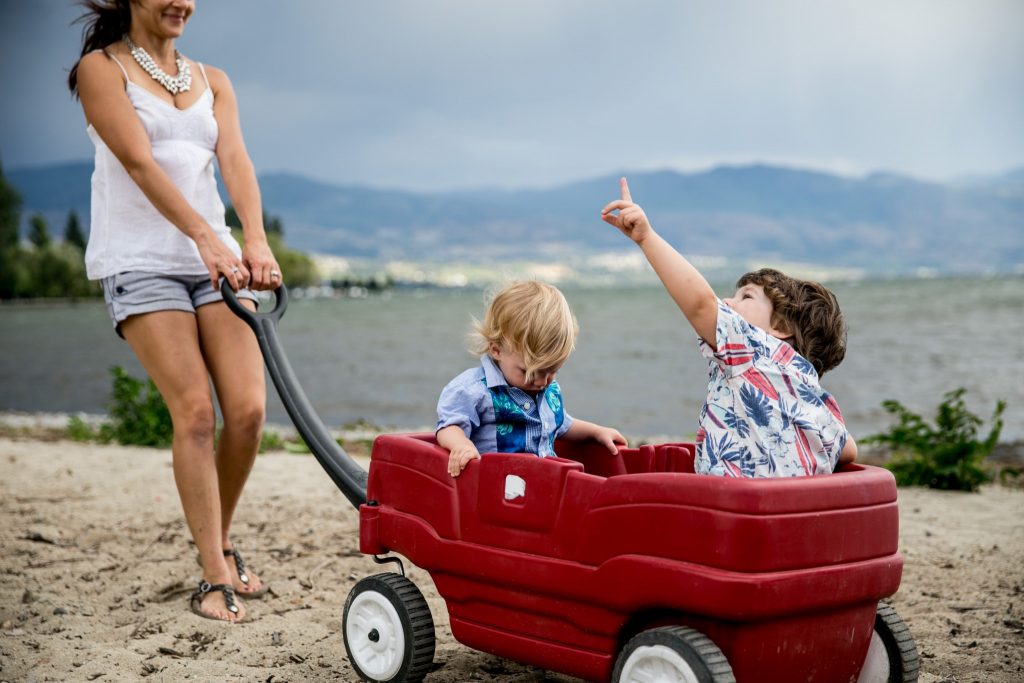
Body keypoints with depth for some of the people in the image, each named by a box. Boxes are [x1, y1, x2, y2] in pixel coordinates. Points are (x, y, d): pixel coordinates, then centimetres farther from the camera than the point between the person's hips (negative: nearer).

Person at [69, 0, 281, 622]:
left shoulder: (212, 80, 16)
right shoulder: (101, 68, 2)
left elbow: (234, 160, -1)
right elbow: (140, 162, -13)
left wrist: (256, 241, -19)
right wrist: (205, 237, -26)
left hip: (216, 257, 4)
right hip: (141, 261, -4)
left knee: (249, 408, -7)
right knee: (195, 411, -13)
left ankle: (221, 543, 17)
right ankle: (215, 577, -3)